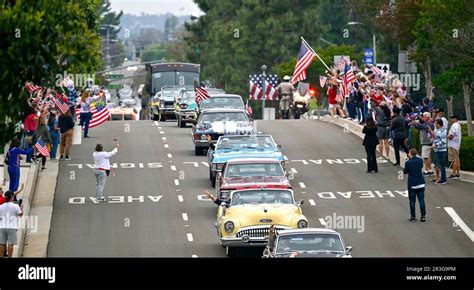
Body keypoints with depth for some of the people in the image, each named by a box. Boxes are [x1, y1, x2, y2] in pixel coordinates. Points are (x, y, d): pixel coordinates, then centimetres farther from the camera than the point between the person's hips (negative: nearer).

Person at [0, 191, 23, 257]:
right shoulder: (15, 206, -6)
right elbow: (20, 214, 5)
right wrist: (21, 207, 23)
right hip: (11, 227, -3)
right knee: (10, 243, -2)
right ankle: (9, 257, -5)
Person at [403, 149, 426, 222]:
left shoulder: (408, 163, -15)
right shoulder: (420, 160, -2)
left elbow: (405, 171, -3)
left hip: (412, 184, -4)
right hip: (421, 183, 4)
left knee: (412, 201, 5)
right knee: (421, 200, 7)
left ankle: (413, 217, 7)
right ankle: (423, 216, 5)